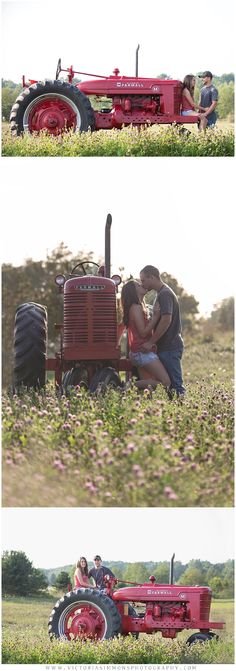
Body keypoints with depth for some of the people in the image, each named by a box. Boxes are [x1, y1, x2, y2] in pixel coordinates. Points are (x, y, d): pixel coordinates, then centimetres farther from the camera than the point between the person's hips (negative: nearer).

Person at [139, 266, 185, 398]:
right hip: (167, 346, 10)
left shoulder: (165, 294, -12)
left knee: (175, 384, -10)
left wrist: (151, 342, -20)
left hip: (169, 347, -10)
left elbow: (166, 320, -23)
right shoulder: (162, 293, 20)